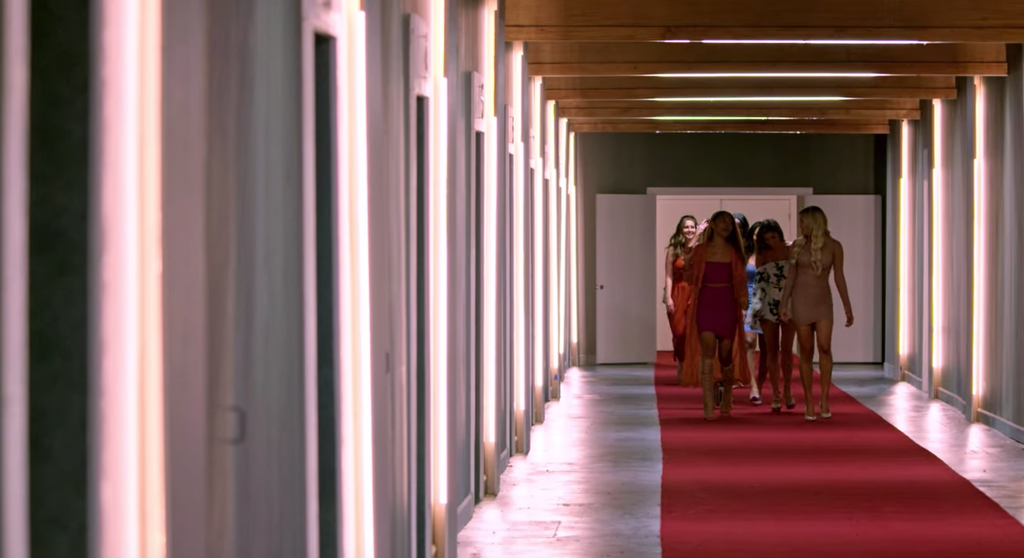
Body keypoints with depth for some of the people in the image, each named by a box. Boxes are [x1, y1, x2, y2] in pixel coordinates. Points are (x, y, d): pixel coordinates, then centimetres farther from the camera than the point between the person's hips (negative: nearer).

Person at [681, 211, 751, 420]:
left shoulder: (734, 253, 8)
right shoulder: (700, 250, 6)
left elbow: (740, 279, 4)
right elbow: (695, 279, 8)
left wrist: (744, 297, -13)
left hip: (727, 304, 1)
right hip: (705, 303, -1)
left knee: (726, 354, 7)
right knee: (707, 354, -12)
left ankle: (727, 396, 33)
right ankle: (709, 406, -16)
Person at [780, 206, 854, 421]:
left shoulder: (834, 246, -1)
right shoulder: (798, 245, 2)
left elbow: (839, 278, 2)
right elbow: (791, 276, 5)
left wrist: (848, 308, 1)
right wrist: (784, 304, -2)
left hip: (823, 301, -1)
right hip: (801, 300, 1)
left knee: (824, 347, -18)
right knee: (806, 353, -1)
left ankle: (824, 400, -12)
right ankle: (809, 403, 5)